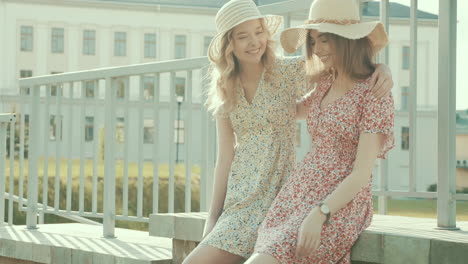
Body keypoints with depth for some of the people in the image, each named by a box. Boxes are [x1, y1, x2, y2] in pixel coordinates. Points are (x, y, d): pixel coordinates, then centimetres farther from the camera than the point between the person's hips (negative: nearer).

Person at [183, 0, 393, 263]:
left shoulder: (290, 72, -4)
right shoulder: (224, 91, 8)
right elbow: (225, 157, 9)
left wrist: (383, 71, -27)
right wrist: (213, 217, 7)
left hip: (275, 194, -4)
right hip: (237, 199, 5)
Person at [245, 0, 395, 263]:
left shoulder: (374, 94, -9)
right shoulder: (326, 85, 13)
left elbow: (361, 174, -15)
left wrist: (319, 214, -26)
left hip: (339, 206, -7)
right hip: (297, 197, 7)